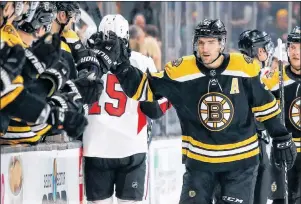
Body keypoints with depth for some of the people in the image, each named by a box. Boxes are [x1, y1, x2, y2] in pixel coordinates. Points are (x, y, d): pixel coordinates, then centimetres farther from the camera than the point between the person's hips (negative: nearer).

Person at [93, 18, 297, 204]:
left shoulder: (244, 68, -10)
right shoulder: (180, 72, -11)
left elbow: (265, 105, 3)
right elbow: (144, 89, -5)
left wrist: (282, 138, 7)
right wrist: (119, 64, -18)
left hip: (240, 160, -1)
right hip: (199, 160, 1)